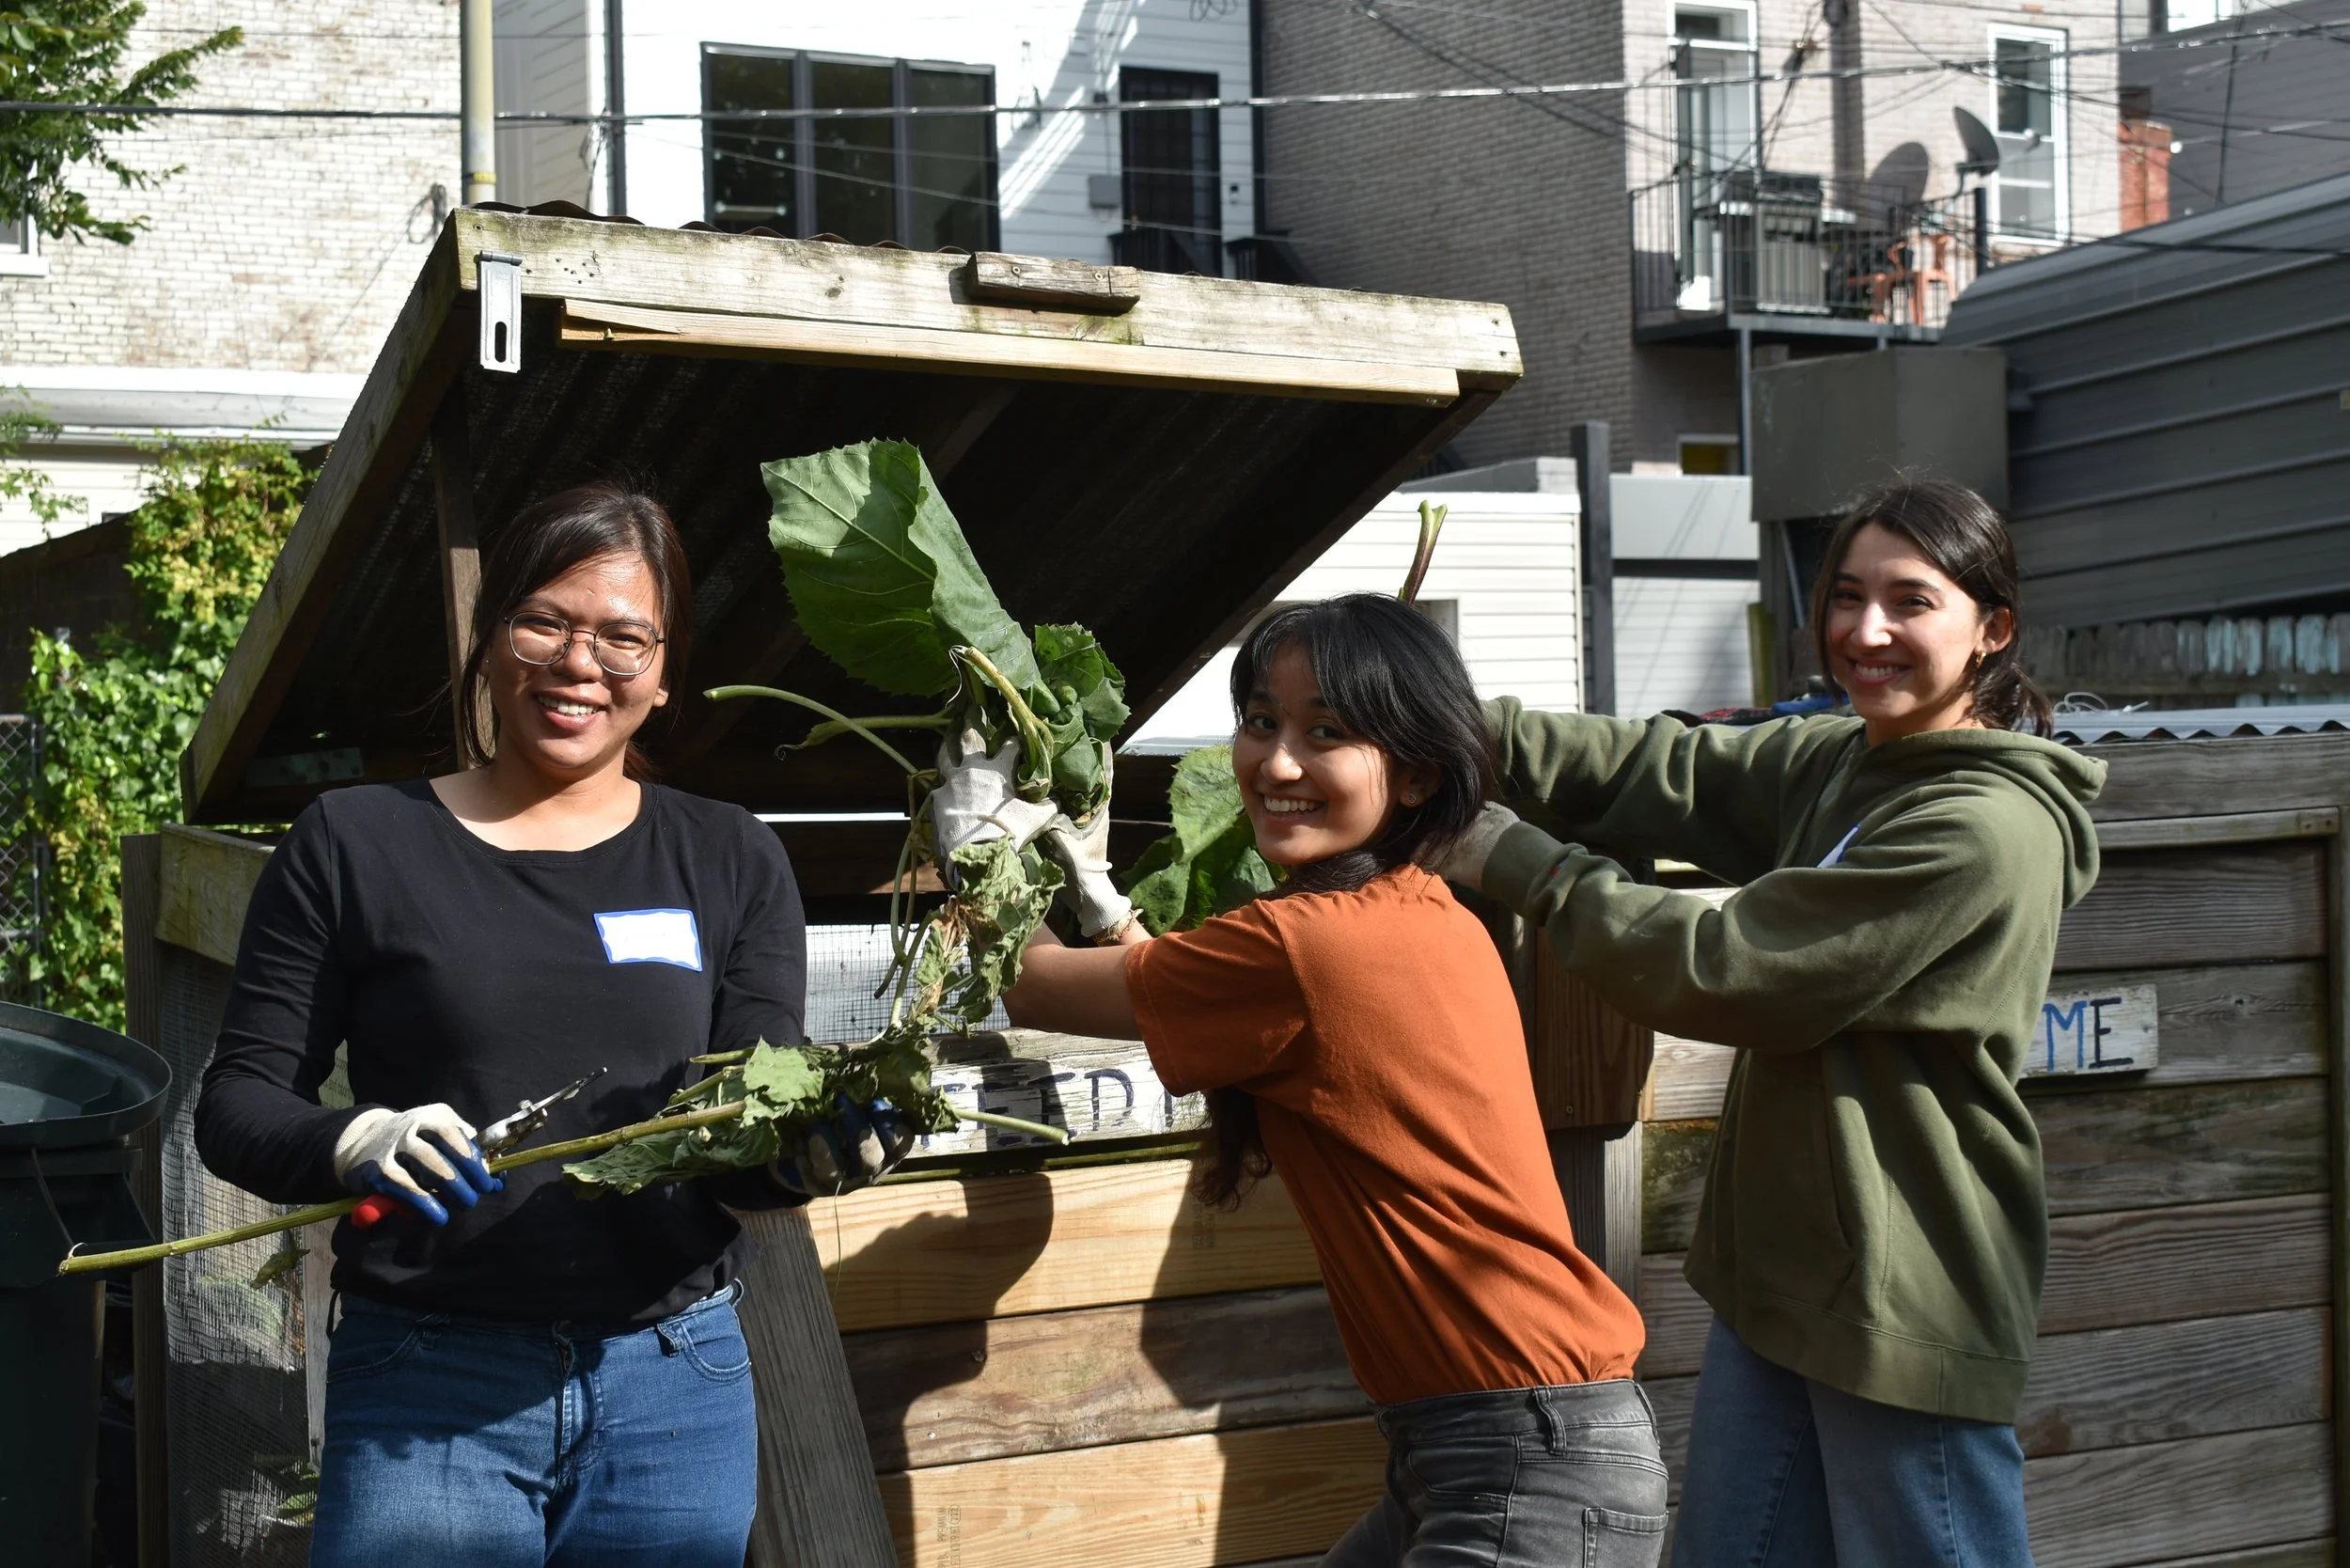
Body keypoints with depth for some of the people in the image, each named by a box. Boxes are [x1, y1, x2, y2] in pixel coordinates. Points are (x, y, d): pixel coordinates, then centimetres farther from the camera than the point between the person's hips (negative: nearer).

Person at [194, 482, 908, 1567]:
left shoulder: (730, 865, 7)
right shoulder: (355, 846, 1)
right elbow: (235, 1105, -1)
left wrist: (818, 1150, -19)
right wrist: (352, 1145, -22)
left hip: (678, 1385, 3)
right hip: (429, 1391, -2)